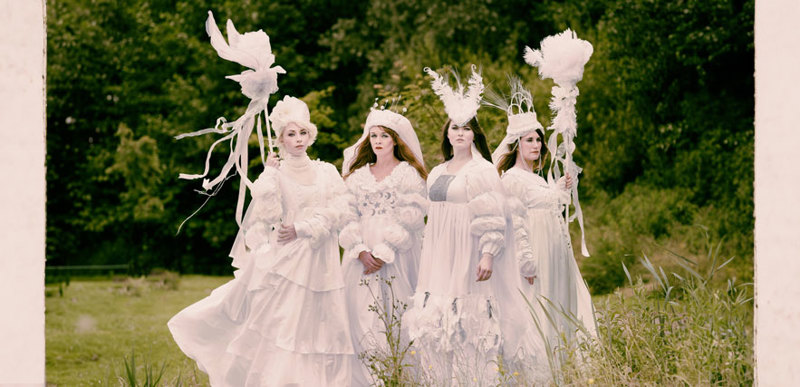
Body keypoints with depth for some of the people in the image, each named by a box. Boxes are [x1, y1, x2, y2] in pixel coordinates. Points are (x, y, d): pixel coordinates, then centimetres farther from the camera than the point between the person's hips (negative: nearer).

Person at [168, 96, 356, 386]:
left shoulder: (327, 172, 8)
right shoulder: (275, 174, 3)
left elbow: (339, 212, -3)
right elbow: (267, 211, -12)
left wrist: (301, 229, -10)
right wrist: (270, 172, -8)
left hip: (319, 262, 2)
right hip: (285, 260, -2)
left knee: (318, 330, 3)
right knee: (280, 326, -6)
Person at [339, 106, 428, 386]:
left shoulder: (409, 174, 3)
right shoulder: (357, 175, 15)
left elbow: (410, 218, -6)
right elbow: (348, 216, 8)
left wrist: (384, 252, -14)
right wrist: (360, 251, -8)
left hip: (397, 257, -3)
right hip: (362, 255, 3)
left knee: (394, 316, -6)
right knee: (362, 318, -3)